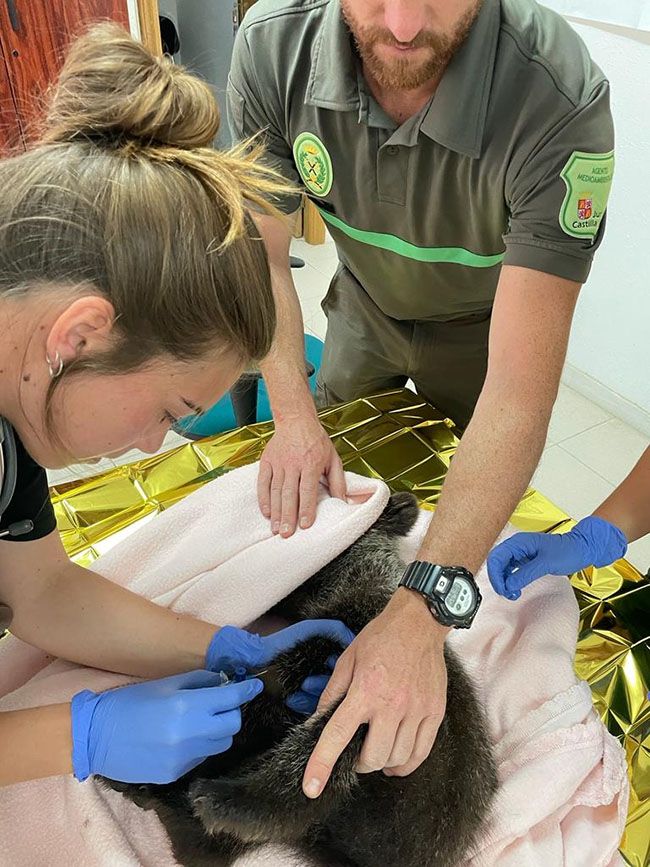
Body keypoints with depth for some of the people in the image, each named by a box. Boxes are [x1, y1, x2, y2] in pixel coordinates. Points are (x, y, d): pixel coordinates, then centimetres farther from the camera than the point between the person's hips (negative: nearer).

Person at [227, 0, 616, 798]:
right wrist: (293, 417, -31)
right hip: (364, 305, 4)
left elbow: (519, 392, -44)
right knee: (335, 496, 25)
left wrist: (421, 612, -52)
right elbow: (263, 254, -17)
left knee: (480, 513, 19)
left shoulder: (560, 103, -41)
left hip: (482, 324, -3)